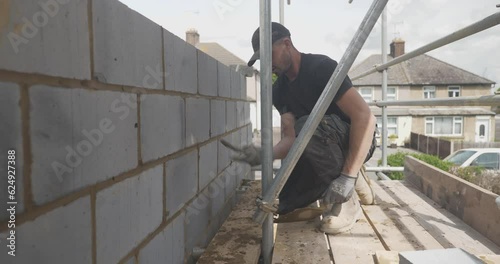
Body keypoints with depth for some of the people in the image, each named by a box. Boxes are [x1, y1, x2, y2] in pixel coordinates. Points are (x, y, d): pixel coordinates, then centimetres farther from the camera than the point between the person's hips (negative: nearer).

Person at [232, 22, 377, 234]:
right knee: (285, 205, -2)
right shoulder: (279, 90, 1)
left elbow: (365, 117, -29)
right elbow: (291, 139, -9)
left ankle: (346, 200, -17)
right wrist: (265, 155, -31)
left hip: (357, 142, -7)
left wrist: (347, 177, -35)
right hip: (322, 147, 7)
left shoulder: (321, 67, -21)